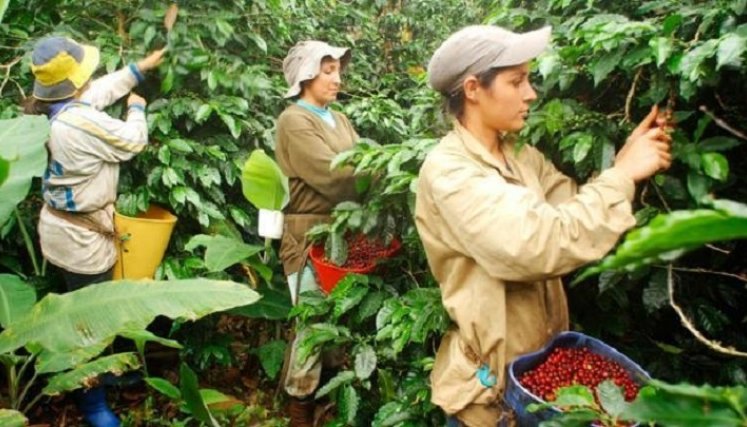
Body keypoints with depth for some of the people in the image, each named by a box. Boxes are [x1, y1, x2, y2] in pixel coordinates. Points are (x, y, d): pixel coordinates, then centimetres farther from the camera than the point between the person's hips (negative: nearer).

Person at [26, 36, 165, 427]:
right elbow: (134, 141, -15)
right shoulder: (81, 123, -30)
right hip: (80, 236, -10)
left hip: (64, 225, 10)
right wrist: (137, 108, 5)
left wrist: (139, 68, 21)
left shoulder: (47, 110, 0)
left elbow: (103, 90, 13)